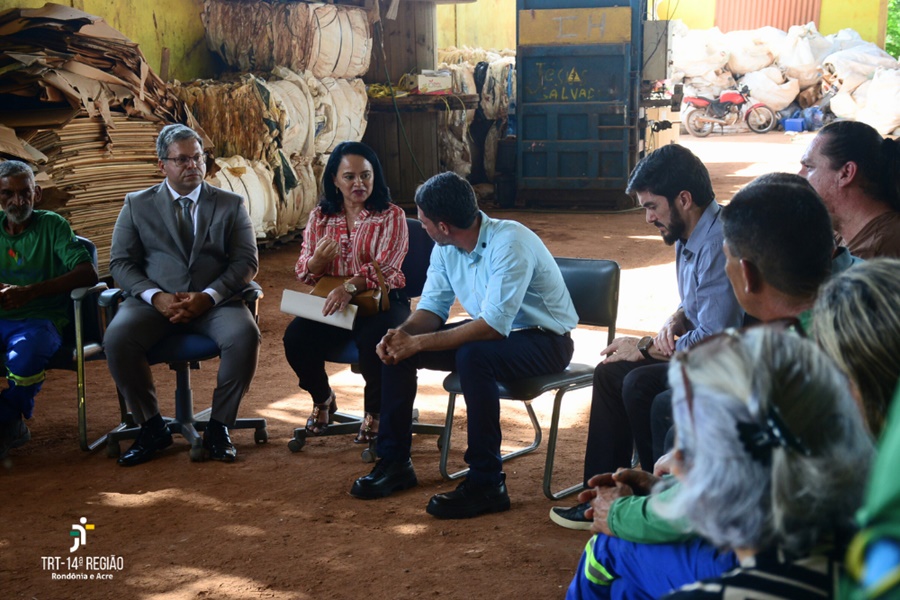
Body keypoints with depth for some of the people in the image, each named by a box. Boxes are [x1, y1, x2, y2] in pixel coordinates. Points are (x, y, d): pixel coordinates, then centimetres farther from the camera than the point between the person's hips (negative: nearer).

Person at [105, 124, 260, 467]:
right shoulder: (137, 205, 13)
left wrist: (208, 296, -14)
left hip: (213, 303, 0)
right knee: (117, 339, -30)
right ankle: (152, 428, -10)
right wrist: (156, 296, -13)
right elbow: (120, 263, 6)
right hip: (155, 302, 0)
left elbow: (246, 262, 3)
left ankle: (219, 427, -13)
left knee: (245, 335, -32)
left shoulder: (231, 205, 12)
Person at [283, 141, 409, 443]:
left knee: (373, 340, -35)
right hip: (330, 303, 3)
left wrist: (350, 287, -36)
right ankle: (322, 399, 9)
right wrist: (317, 260, -19)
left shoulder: (392, 216, -2)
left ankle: (375, 412, -3)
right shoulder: (320, 216, 9)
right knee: (296, 337, -24)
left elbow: (385, 267, -17)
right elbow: (303, 273, 6)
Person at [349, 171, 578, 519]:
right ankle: (394, 462, 5)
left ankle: (487, 484, -26)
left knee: (473, 356, -38)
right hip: (492, 329, 8)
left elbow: (493, 326, -34)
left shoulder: (509, 243, -28)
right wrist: (403, 333, -20)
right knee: (395, 348, -6)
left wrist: (419, 343, -32)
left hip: (544, 341, -8)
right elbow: (433, 306, 3)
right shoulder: (446, 248, -3)